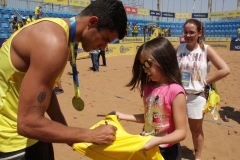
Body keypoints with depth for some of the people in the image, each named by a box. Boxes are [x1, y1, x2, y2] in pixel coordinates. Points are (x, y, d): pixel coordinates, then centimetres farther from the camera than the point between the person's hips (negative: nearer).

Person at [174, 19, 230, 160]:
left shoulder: (206, 50, -9)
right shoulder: (178, 48, -2)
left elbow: (225, 70, -13)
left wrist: (205, 81, -12)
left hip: (196, 95, -2)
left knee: (196, 129, 14)